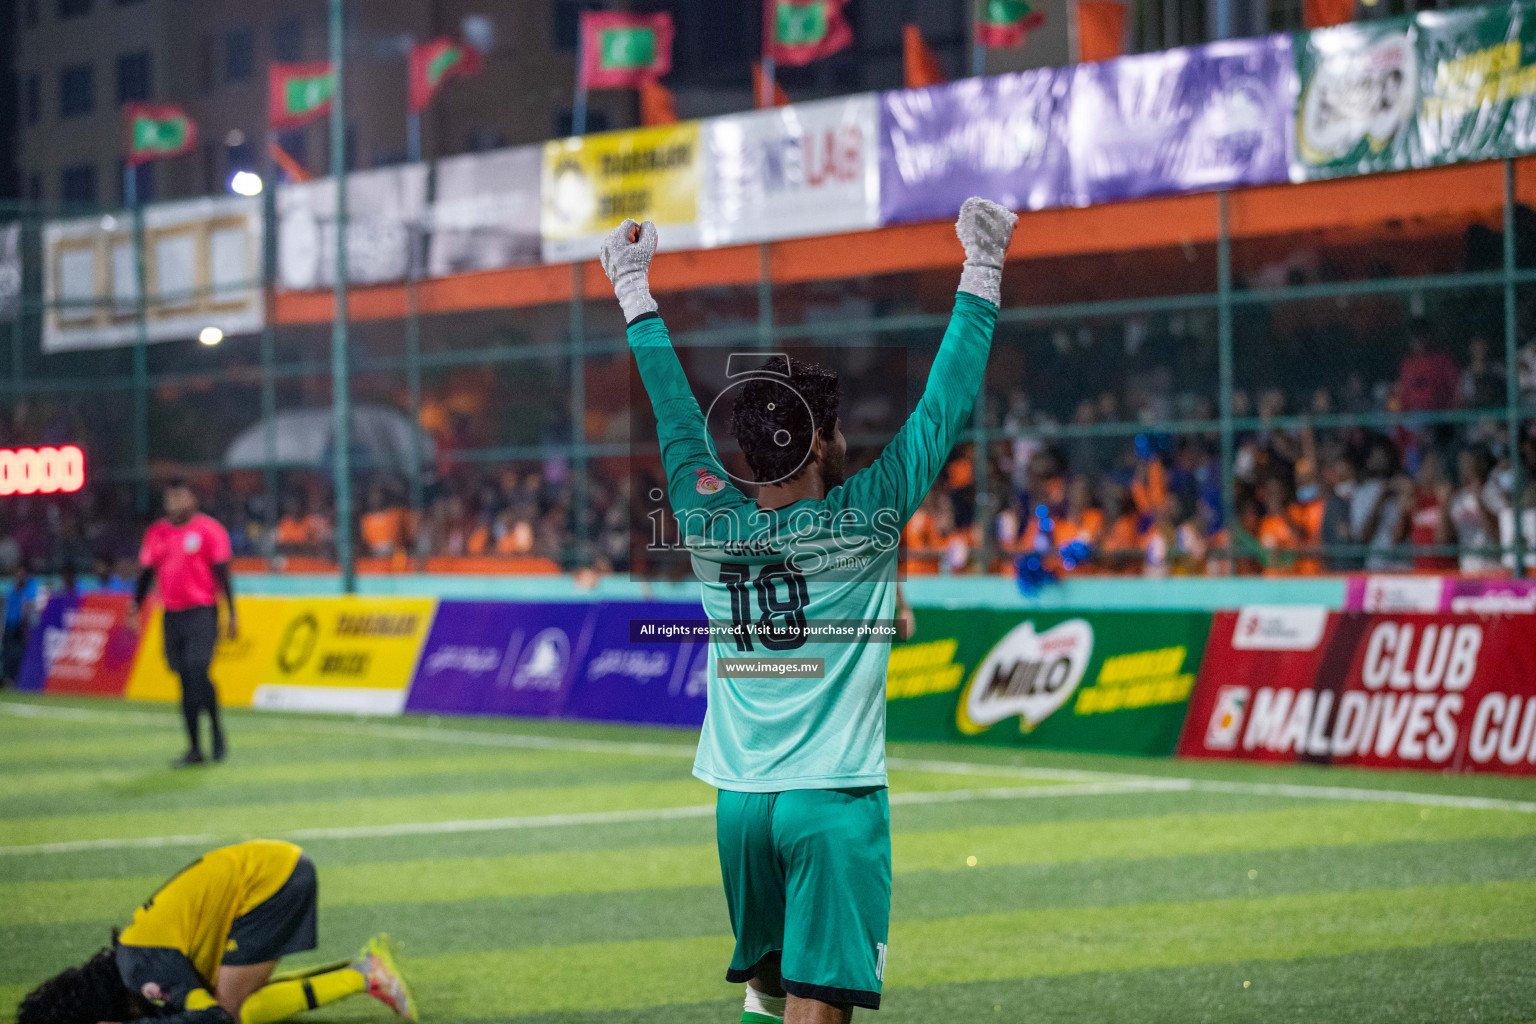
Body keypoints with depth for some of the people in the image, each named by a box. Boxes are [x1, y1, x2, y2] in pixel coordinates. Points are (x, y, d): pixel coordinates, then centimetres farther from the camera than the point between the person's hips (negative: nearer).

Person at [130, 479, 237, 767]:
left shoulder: (209, 530, -2)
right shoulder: (156, 533, 12)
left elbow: (222, 574, -2)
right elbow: (146, 573, 15)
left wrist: (231, 614, -5)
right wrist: (135, 610, 6)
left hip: (202, 612, -4)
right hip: (172, 614, 4)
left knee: (197, 674, -16)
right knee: (186, 680, 4)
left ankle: (216, 729, 5)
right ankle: (194, 747, 6)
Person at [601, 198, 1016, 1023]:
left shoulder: (709, 524, 3)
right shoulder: (863, 522, -8)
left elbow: (675, 416, 17)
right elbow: (942, 409, -3)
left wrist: (634, 294, 30)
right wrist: (981, 273, 5)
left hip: (740, 797, 5)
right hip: (835, 799, -5)